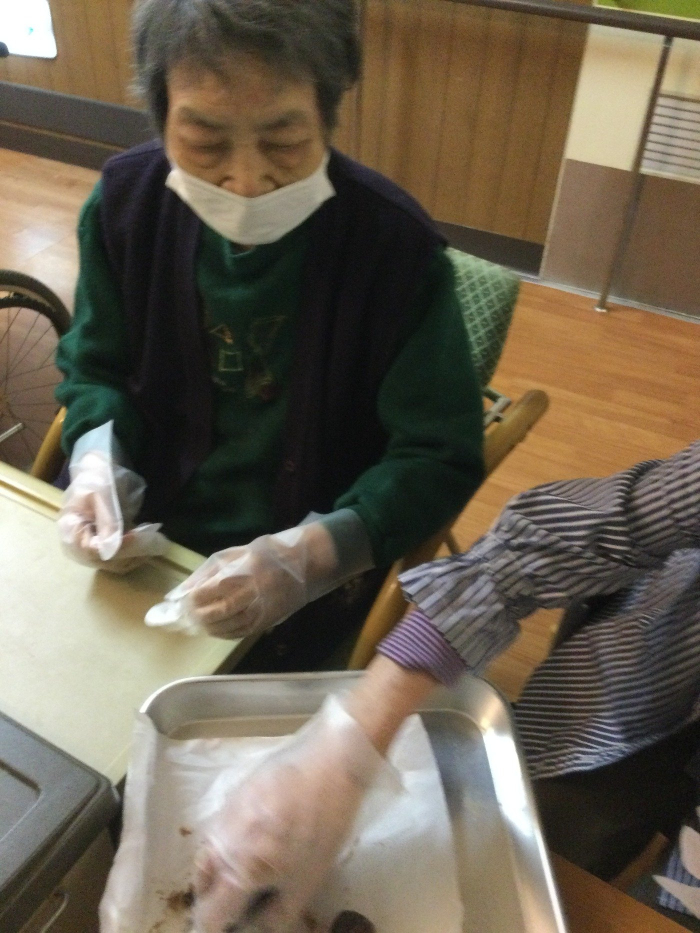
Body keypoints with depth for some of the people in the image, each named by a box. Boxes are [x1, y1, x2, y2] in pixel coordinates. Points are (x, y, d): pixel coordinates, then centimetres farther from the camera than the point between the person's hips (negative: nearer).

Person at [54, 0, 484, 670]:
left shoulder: (395, 244, -21)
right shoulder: (125, 201, -10)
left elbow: (439, 457, -16)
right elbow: (96, 368, 5)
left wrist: (308, 556, -30)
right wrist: (98, 467, -17)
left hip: (320, 552, -3)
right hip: (146, 520, 4)